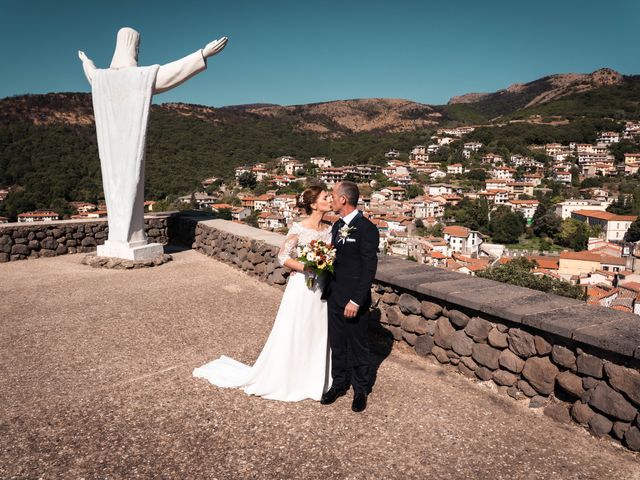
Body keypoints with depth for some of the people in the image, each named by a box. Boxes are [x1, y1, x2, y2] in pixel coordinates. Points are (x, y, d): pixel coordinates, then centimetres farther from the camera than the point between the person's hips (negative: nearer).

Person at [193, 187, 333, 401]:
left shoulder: (329, 229, 3)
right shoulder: (299, 228, -14)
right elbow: (283, 256, -12)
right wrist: (307, 268, -22)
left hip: (321, 288, 6)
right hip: (301, 287, -6)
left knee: (318, 333, 14)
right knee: (292, 333, 5)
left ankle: (312, 378, 33)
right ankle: (279, 378, 26)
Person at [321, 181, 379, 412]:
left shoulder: (366, 228, -16)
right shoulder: (337, 226, 9)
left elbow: (369, 268, -18)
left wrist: (356, 300, -20)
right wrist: (327, 290, 8)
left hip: (353, 299, -7)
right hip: (334, 295, 7)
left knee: (358, 346, 10)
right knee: (336, 343, 18)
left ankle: (360, 390, 29)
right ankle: (339, 383, 36)